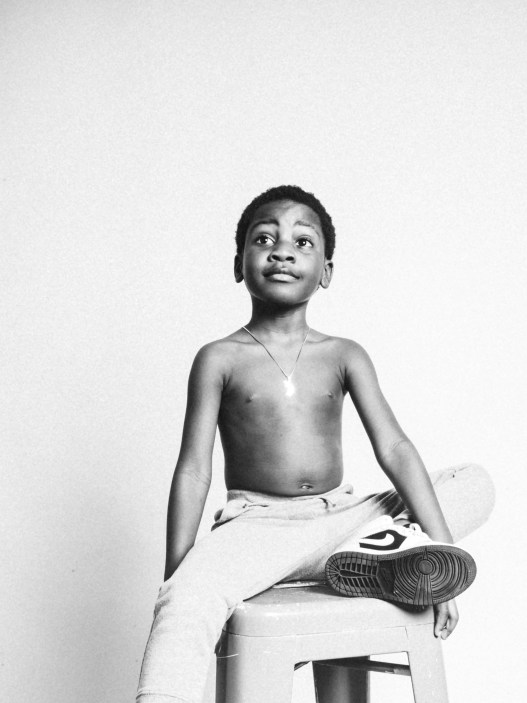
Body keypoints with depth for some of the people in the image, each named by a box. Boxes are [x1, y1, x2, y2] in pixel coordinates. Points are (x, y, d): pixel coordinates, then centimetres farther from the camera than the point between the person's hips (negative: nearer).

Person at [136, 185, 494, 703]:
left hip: (338, 519, 3)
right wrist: (173, 577, -8)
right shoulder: (220, 360, 0)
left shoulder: (343, 356, 6)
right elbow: (193, 472, -2)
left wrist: (439, 548, -14)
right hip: (256, 524, -3)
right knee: (188, 597, -35)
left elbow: (394, 450, -3)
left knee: (476, 484, -8)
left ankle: (381, 548, -29)